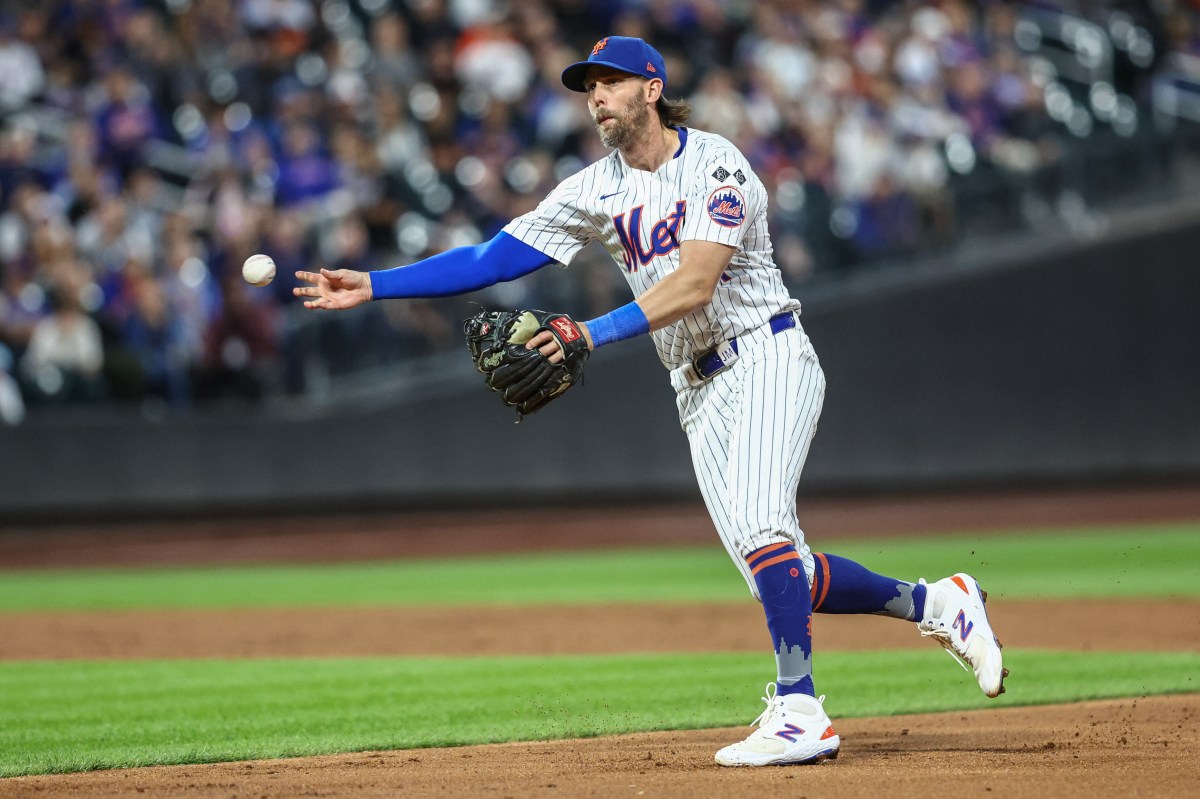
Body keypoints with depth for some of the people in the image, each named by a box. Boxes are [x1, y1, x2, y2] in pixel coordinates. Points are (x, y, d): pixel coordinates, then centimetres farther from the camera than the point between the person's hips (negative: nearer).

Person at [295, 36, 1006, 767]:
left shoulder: (715, 166, -11)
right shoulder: (596, 191, 9)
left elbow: (693, 285, -23)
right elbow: (495, 258, 7)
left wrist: (594, 335, -32)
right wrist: (374, 286, 0)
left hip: (768, 357, -6)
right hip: (701, 392, 6)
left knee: (758, 521, -27)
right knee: (781, 575, 0)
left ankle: (799, 713, -28)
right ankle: (935, 603, 20)